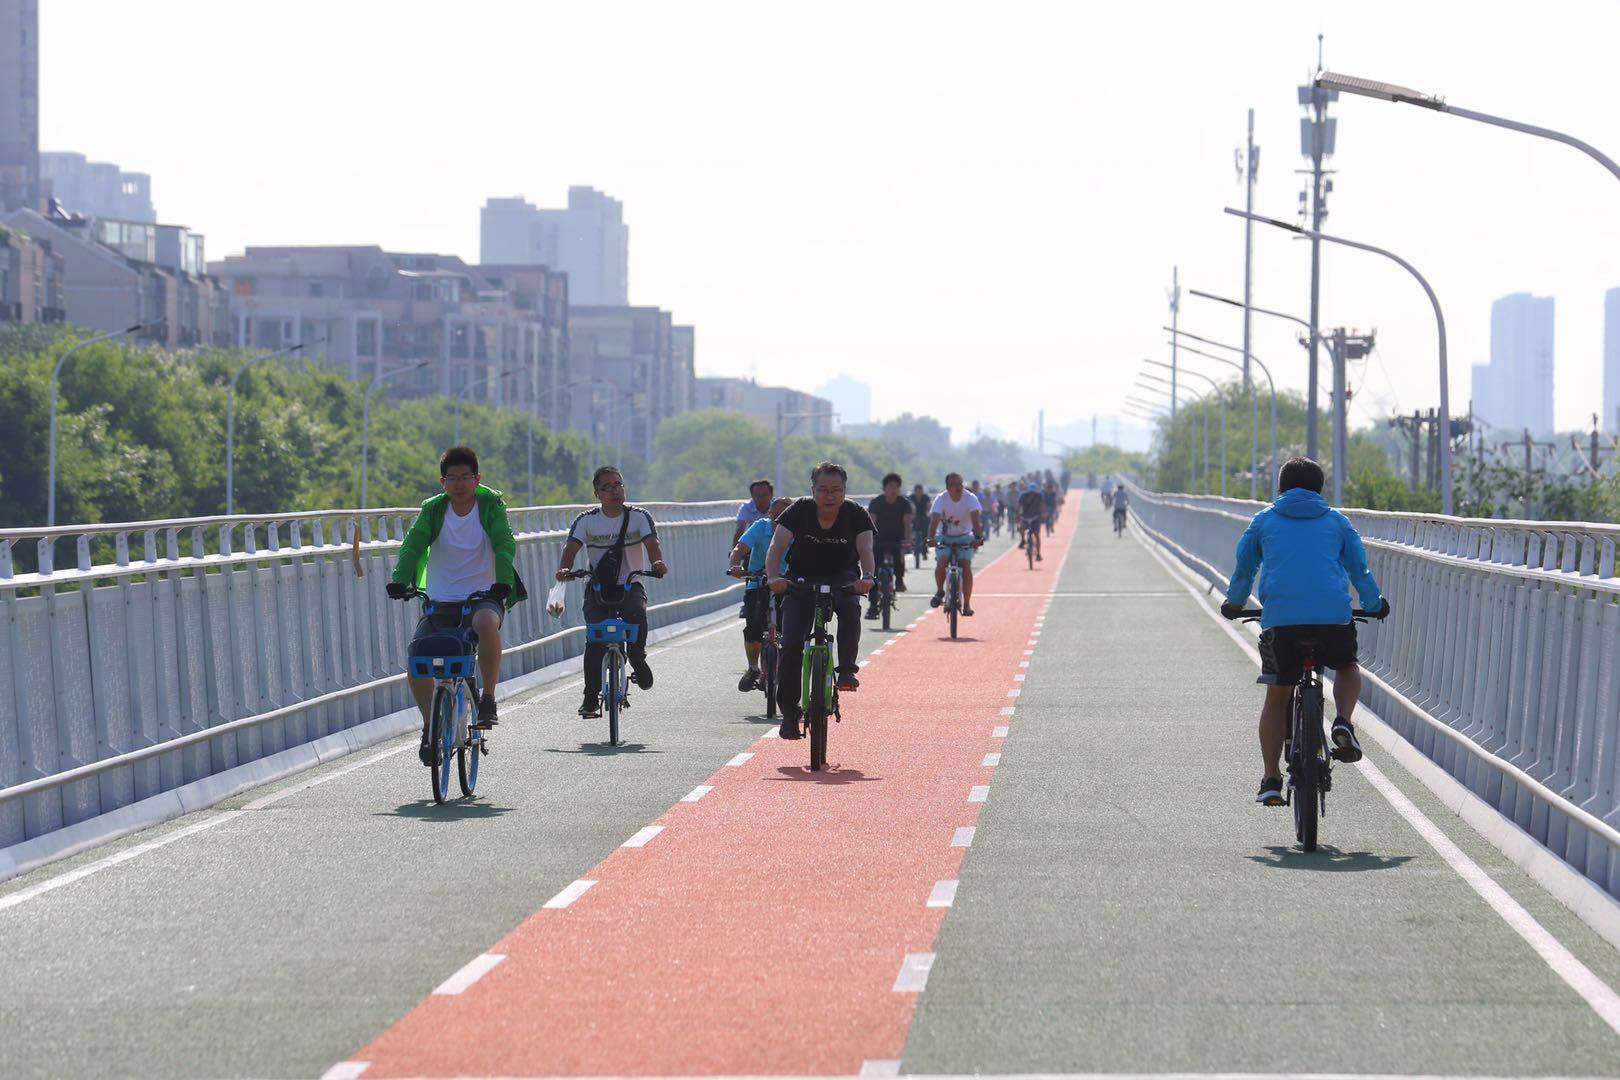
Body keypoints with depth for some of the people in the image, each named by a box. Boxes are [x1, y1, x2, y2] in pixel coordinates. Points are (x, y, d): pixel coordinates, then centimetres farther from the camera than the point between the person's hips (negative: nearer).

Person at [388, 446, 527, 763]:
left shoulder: (491, 507, -1)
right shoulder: (433, 510, 3)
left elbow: (505, 545, -15)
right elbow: (412, 546, -10)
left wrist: (503, 582, -33)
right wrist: (399, 580, -29)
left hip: (483, 597, -3)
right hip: (440, 602, 3)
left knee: (486, 623, -38)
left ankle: (488, 697, -20)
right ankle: (429, 725, 6)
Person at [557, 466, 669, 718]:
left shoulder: (639, 517, -1)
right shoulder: (587, 520, 0)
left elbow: (652, 543, -15)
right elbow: (571, 548, -11)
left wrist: (658, 563, -38)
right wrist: (564, 569, -33)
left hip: (630, 586, 0)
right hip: (598, 588, 1)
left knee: (637, 613, -32)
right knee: (595, 638, -17)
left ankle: (637, 657, -4)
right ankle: (591, 696, -8)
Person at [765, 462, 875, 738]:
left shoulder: (856, 515, -15)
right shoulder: (799, 511, -16)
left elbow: (865, 550, -28)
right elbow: (776, 547, -24)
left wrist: (866, 577, -49)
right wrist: (774, 577, -44)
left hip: (842, 577, 0)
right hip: (801, 578, 0)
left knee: (850, 608, -36)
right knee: (792, 644, -13)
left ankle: (847, 670, -23)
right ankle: (789, 710, -1)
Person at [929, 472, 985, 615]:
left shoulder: (970, 498, -17)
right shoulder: (941, 499, -17)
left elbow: (975, 519, -29)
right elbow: (934, 520, -28)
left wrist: (978, 537, -46)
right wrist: (930, 539, -45)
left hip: (964, 537, 0)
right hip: (944, 537, 0)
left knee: (966, 566, -17)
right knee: (941, 563, -24)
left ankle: (967, 604, -8)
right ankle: (939, 591, 5)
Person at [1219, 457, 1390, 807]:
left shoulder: (1264, 520, 18)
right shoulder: (1336, 520, 19)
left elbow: (1243, 569, 25)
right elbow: (1359, 569, 24)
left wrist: (1234, 603, 44)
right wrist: (1375, 605, 42)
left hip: (1280, 619, 0)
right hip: (1334, 618, 0)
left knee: (1276, 698, 15)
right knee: (1347, 668, 29)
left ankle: (1271, 781, 9)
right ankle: (1343, 724, 1)